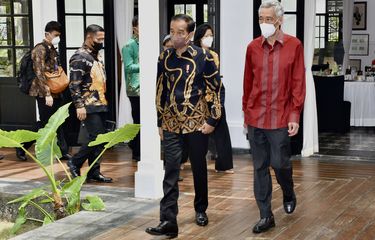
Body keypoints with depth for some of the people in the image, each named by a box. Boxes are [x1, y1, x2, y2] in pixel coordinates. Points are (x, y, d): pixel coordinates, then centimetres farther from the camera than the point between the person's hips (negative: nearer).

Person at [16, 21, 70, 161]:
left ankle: (63, 152, 13)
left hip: (55, 92, 8)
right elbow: (40, 74, -18)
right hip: (44, 93, -8)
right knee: (44, 124, -1)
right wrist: (47, 94, -21)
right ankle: (22, 148, 12)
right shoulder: (40, 50, -13)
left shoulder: (53, 50, 13)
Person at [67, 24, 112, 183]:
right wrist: (79, 106, -21)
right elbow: (74, 85, -16)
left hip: (100, 104, 9)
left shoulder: (97, 55, 15)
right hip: (89, 107, -9)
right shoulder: (80, 57, -12)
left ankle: (94, 172, 15)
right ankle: (75, 163, 6)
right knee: (96, 137, -11)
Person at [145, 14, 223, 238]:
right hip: (172, 124, 2)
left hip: (197, 123, -2)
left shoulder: (203, 57, -7)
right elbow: (161, 91, 11)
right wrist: (160, 122, 12)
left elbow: (216, 88, -4)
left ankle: (201, 210, 31)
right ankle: (168, 221, -6)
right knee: (171, 172, -4)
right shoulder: (165, 57, 4)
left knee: (199, 169, 12)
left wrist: (212, 120, -8)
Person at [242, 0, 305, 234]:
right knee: (260, 168, 6)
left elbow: (298, 83, -4)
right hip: (256, 118, 3)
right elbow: (248, 82, 10)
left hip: (280, 118, -3)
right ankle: (266, 216, 16)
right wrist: (246, 112, 12)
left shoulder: (294, 45, -3)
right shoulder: (253, 47, 4)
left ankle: (289, 194, 33)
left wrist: (295, 116, -8)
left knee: (279, 163, 0)